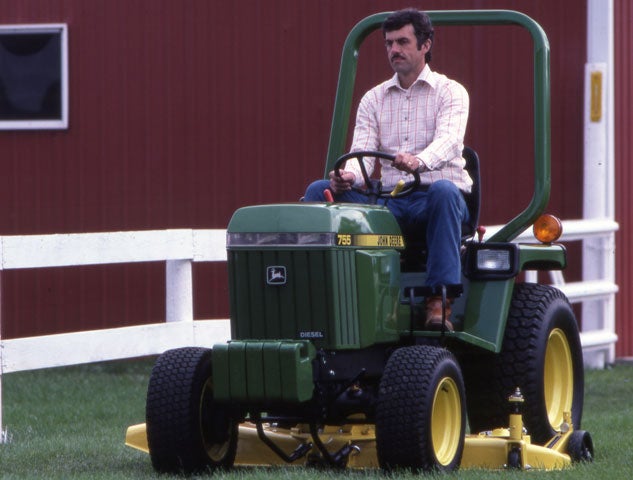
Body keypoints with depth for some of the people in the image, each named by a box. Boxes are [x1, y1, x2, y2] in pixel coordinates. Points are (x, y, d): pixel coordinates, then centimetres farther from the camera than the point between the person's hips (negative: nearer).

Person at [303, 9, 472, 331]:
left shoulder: (450, 92, 4)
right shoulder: (374, 99, 16)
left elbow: (449, 141, -17)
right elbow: (362, 152, 2)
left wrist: (420, 161, -41)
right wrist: (348, 176, -24)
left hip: (434, 200, -4)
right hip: (389, 200, 4)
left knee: (443, 190, -40)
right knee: (319, 191, -17)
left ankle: (440, 300, -42)